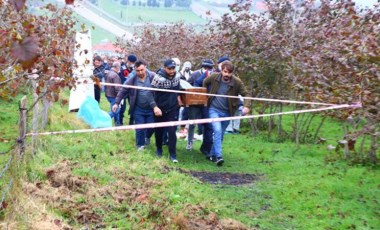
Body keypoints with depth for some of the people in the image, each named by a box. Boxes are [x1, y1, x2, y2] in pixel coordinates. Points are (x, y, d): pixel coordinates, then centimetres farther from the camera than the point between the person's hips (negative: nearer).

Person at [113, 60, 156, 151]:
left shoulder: (153, 76, -12)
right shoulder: (132, 79, -8)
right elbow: (123, 91, 0)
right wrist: (117, 103, -5)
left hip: (151, 108, 0)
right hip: (138, 109, 0)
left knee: (151, 126, 10)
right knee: (140, 128, 4)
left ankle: (147, 137, 43)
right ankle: (140, 144, 26)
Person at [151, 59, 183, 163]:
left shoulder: (177, 76, -6)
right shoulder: (158, 77, -21)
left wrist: (178, 99, 11)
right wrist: (155, 107, -25)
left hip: (173, 109, 2)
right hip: (160, 109, -2)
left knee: (172, 131, -4)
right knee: (159, 130, 15)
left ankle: (173, 154, 2)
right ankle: (159, 149, 37)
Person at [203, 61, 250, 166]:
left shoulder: (237, 82, -15)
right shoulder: (214, 77, -12)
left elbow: (246, 94, -11)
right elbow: (205, 82, 9)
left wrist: (246, 106, -28)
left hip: (226, 113, 2)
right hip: (214, 109, -2)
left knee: (220, 134, 11)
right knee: (217, 131, -20)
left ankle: (212, 155, 28)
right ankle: (218, 156, -21)